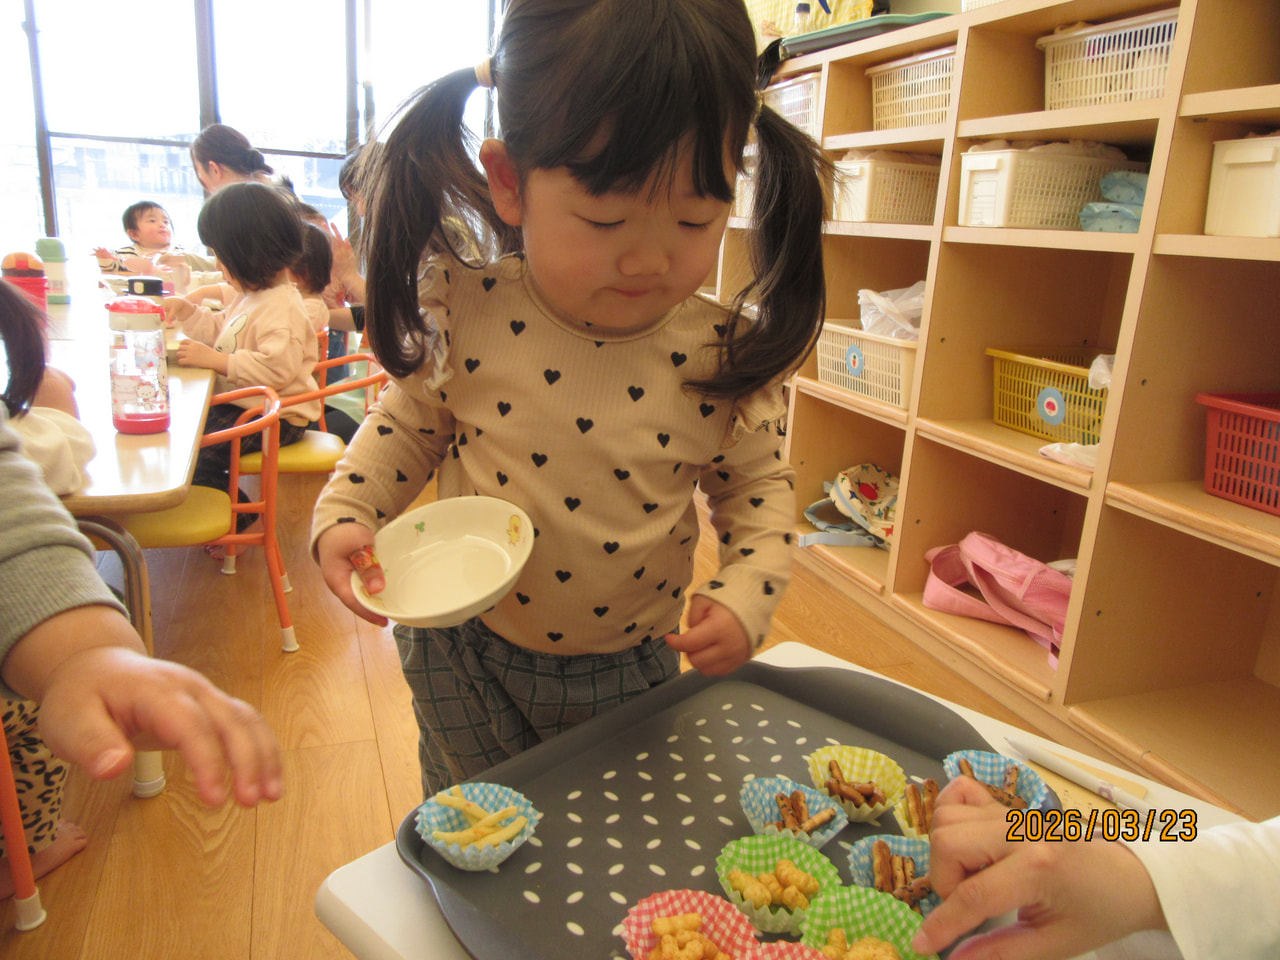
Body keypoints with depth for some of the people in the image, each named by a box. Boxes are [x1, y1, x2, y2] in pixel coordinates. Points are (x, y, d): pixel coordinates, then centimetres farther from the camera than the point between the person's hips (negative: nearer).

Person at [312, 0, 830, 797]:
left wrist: (745, 596, -17)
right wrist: (344, 514, -12)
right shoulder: (468, 315, -18)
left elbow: (759, 484, -3)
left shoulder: (724, 355, -18)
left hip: (630, 667, 1)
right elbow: (410, 421, 0)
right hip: (468, 655, 0)